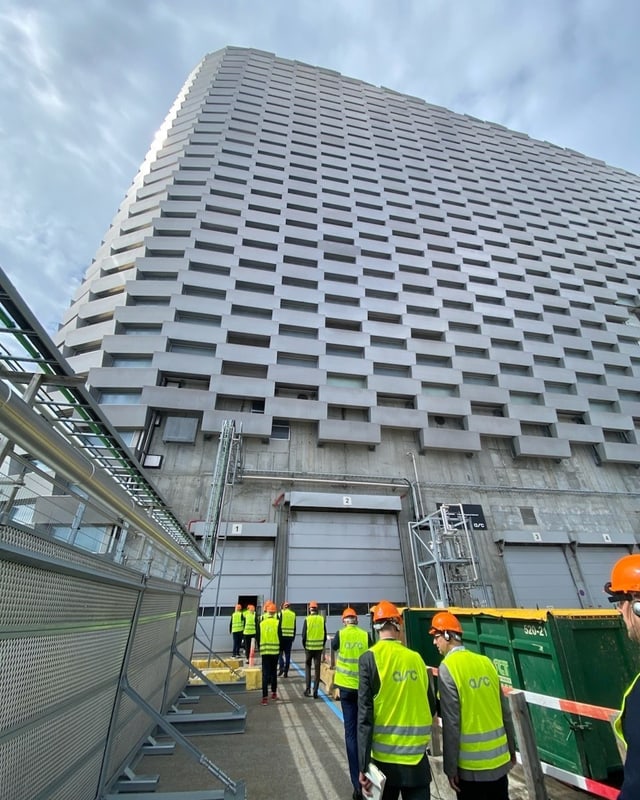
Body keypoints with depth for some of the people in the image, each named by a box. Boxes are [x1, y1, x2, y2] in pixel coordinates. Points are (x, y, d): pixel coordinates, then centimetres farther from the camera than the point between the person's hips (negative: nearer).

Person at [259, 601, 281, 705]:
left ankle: (264, 697, -1)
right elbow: (280, 636, -6)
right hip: (275, 650, -1)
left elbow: (258, 637, 6)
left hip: (264, 651, 1)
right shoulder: (277, 622, -7)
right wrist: (281, 648, 8)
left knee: (265, 674, 5)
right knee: (274, 672, 16)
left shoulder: (261, 623, 0)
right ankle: (274, 693, 25)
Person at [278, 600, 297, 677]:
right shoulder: (293, 614, 7)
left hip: (282, 636, -3)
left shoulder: (281, 613, -6)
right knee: (287, 654, 10)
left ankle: (281, 667, -6)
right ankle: (286, 672, 12)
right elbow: (294, 627, 11)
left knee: (280, 652, 11)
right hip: (290, 636, 3)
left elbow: (279, 625, -10)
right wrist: (293, 637, 17)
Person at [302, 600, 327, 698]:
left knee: (308, 667, 16)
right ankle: (315, 691, 13)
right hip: (319, 647, 1)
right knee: (317, 669, 11)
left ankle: (307, 689, 13)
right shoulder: (322, 619, -4)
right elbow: (325, 634, 1)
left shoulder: (307, 619, -10)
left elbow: (304, 634, -8)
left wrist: (304, 645, 7)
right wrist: (322, 645, 13)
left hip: (309, 647, -1)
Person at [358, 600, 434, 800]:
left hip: (385, 757, -1)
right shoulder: (416, 657, -3)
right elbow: (431, 707, 7)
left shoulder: (370, 658, -11)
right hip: (417, 757, 2)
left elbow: (365, 715, -13)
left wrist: (363, 765, -9)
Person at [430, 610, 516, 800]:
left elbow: (451, 722, -17)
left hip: (471, 764, -5)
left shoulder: (448, 667, -18)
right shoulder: (486, 662, -1)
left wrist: (450, 768, -7)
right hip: (499, 758, 6)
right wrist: (511, 750, 20)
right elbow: (505, 711, 6)